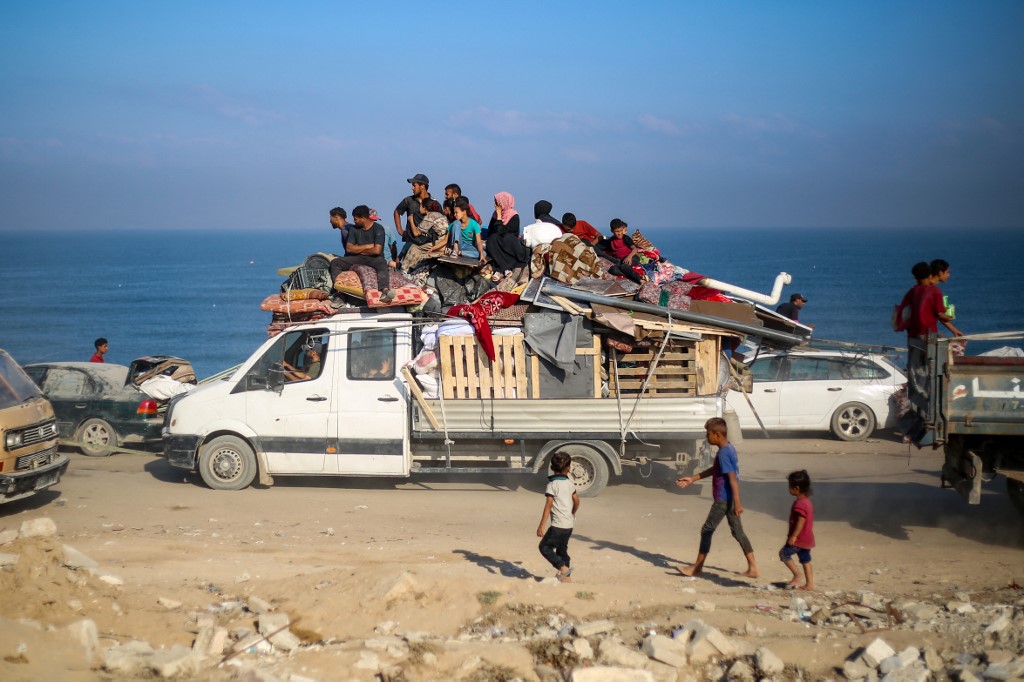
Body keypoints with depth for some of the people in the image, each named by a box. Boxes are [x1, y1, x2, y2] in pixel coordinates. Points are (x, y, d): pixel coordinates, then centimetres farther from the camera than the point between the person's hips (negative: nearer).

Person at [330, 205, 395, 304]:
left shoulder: (378, 228, -5)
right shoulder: (355, 230, 10)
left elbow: (377, 250, -15)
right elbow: (349, 248, 0)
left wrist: (359, 250, -1)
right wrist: (367, 246, -8)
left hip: (374, 258, -5)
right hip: (358, 259, 5)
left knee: (382, 264, -40)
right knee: (335, 263, -13)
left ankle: (385, 290, -67)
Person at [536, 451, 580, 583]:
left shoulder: (552, 485, -12)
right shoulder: (570, 484, 7)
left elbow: (548, 506, -16)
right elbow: (577, 501, 19)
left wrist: (541, 526, -15)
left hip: (558, 525, -7)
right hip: (569, 525, 7)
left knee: (545, 547, 1)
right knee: (562, 550, 17)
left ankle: (563, 568, -9)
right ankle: (567, 577, 17)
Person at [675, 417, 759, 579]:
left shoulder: (723, 453, -20)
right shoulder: (729, 449, 10)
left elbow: (733, 479, -24)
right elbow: (714, 469, 22)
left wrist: (737, 503, -26)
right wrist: (692, 479, 25)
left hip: (723, 500, -9)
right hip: (729, 499, 9)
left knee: (707, 530, 3)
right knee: (738, 531, 11)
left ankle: (697, 567, 13)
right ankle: (753, 568, 9)